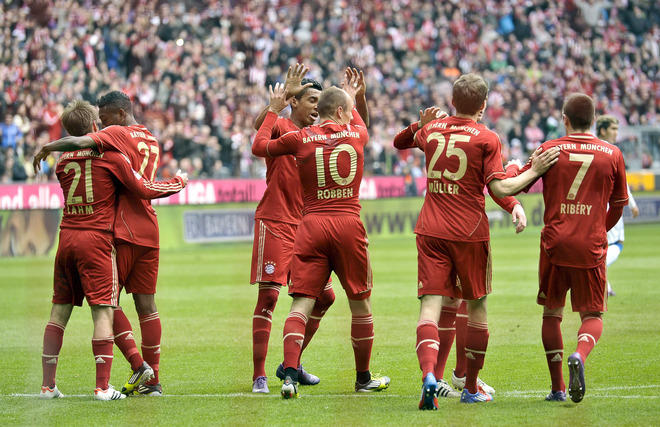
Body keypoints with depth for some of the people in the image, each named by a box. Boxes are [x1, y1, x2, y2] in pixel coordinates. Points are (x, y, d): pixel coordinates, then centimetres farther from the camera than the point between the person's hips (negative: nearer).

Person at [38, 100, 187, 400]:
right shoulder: (109, 155, -4)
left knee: (60, 311, 10)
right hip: (96, 239, -5)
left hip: (67, 237, 5)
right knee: (103, 311, -6)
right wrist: (179, 182, 11)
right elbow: (144, 190, -3)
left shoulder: (63, 161, 9)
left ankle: (47, 385, 10)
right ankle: (102, 387, -13)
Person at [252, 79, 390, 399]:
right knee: (360, 303, 13)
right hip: (348, 223, 0)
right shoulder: (356, 134, 5)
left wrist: (274, 110, 28)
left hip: (311, 225, 0)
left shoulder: (300, 139, 1)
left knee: (302, 303, -3)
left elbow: (259, 146, 17)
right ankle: (363, 377, 23)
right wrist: (352, 98, 49)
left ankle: (290, 374, -20)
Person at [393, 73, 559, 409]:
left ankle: (428, 373, -32)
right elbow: (500, 188, -13)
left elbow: (414, 139, 31)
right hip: (470, 231, -2)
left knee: (431, 304, -6)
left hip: (431, 230, 2)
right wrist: (534, 171, -3)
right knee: (477, 307, 15)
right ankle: (471, 388, 23)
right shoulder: (486, 139, -7)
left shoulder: (431, 130, 7)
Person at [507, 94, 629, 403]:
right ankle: (580, 355, -24)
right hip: (591, 247, 0)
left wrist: (513, 167, 31)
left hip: (555, 243, 0)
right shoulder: (612, 154, 2)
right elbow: (618, 205, 12)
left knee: (552, 313, 14)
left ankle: (557, 387, 11)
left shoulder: (550, 150, 0)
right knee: (592, 316, 9)